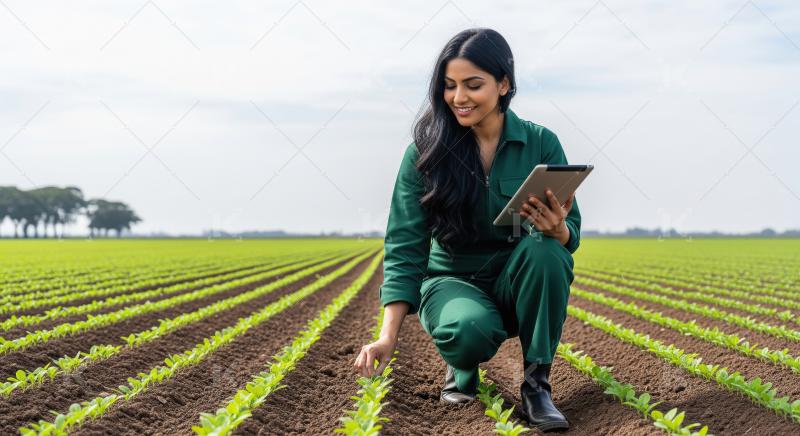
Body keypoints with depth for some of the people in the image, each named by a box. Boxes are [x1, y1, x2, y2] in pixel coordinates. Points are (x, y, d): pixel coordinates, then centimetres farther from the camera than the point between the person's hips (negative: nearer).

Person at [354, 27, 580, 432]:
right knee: (470, 329, -36)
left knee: (544, 250, -32)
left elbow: (571, 235, -6)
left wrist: (556, 228, -33)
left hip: (518, 283, 2)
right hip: (453, 280, -1)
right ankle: (462, 367, 3)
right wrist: (388, 336, -21)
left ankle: (537, 381, -15)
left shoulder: (542, 143, -7)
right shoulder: (426, 151, -9)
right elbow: (405, 247, -11)